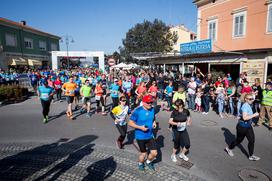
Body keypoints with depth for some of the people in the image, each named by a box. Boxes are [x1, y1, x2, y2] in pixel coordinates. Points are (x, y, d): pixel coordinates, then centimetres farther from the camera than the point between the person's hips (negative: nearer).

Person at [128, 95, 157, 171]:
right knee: (143, 153, 12)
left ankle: (149, 162, 39)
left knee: (154, 153, 5)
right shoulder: (137, 111, -20)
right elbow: (130, 123, -16)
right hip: (140, 137, -4)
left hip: (150, 135, 5)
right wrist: (140, 127, -25)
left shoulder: (152, 110, -3)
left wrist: (154, 123, -6)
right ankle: (140, 164, 46)